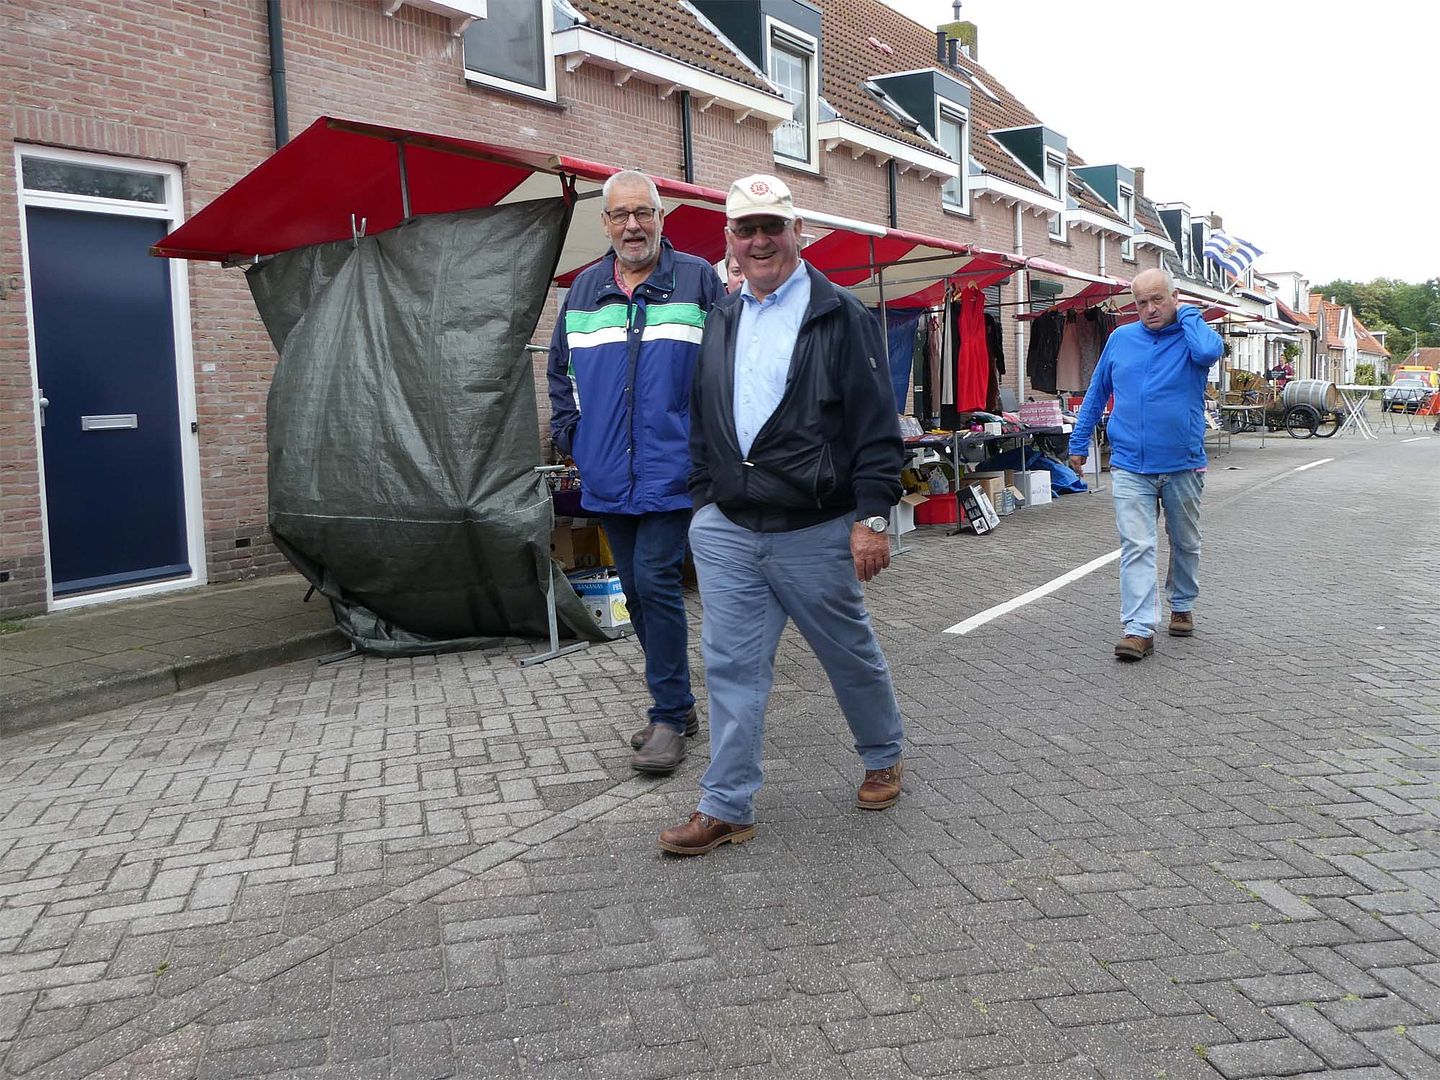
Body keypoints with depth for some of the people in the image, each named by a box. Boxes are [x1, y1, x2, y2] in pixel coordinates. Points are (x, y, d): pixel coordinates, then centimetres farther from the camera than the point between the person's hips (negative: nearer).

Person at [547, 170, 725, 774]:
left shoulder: (697, 280, 0)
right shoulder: (583, 289, 13)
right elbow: (560, 369, 23)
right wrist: (569, 433, 13)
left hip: (670, 469, -5)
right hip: (606, 475, 5)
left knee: (655, 583, -11)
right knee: (638, 592, 11)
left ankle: (668, 716, 1)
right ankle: (677, 704, 25)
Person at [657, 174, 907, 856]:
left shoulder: (840, 316, -5)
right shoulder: (721, 323, 13)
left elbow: (875, 427, -9)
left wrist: (872, 518, -14)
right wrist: (705, 505, 15)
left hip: (816, 532, -4)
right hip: (727, 531, 5)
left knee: (850, 653, 12)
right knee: (732, 667, 4)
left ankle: (883, 759, 37)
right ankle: (726, 808, 12)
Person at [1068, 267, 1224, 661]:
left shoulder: (1192, 335, -3)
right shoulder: (1120, 339, 5)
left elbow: (1208, 352, -29)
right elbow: (1096, 394, 14)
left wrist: (1186, 313, -12)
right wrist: (1079, 443, 12)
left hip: (1183, 466, 0)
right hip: (1130, 466, 0)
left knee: (1185, 543, 17)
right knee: (1136, 547, -9)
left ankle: (1182, 607, 36)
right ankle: (1139, 629, -12)